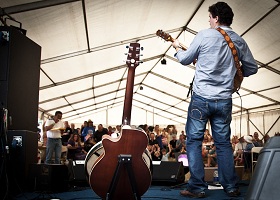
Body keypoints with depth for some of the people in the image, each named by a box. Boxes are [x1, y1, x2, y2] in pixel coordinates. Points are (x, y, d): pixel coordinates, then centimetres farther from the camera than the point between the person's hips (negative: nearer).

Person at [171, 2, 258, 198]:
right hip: (224, 100, 4)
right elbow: (252, 68, 14)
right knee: (224, 143, 14)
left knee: (194, 141, 4)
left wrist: (178, 48, 25)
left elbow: (185, 59, 4)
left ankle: (197, 188, 3)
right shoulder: (239, 41, 7)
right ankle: (231, 187, 17)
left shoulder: (204, 35, -5)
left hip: (201, 97, -4)